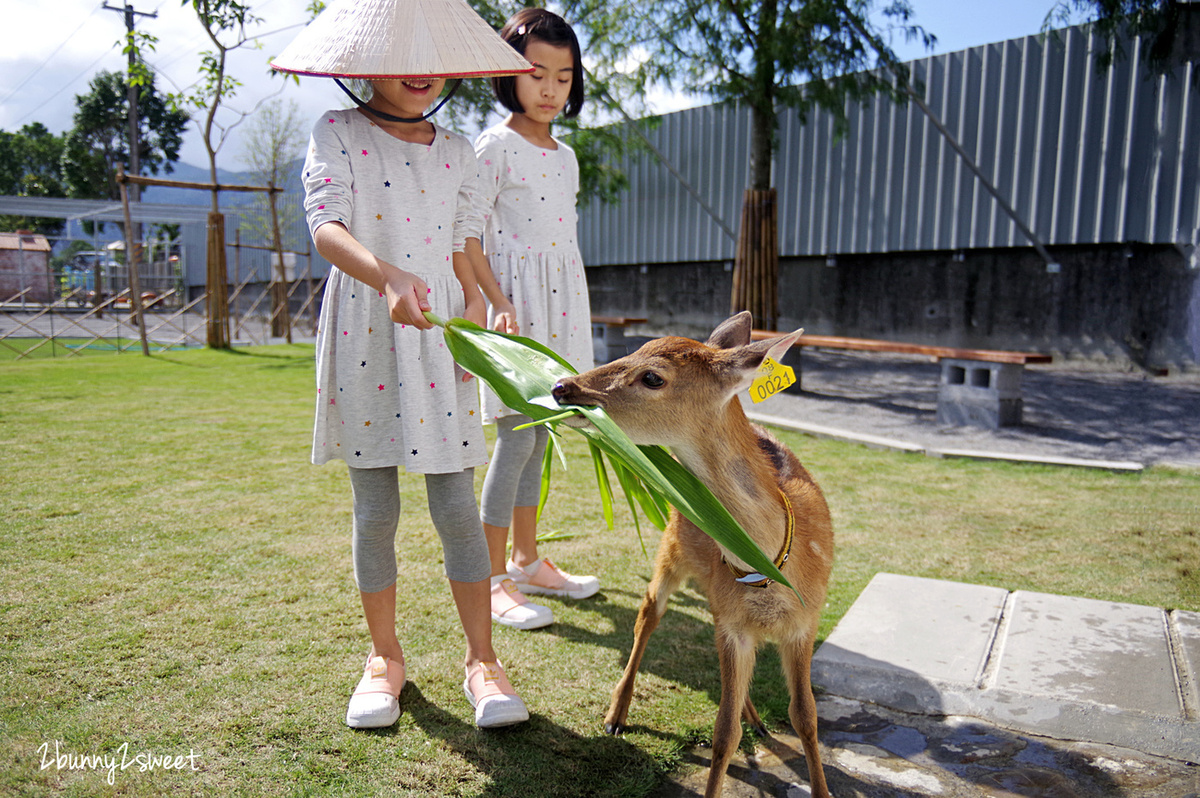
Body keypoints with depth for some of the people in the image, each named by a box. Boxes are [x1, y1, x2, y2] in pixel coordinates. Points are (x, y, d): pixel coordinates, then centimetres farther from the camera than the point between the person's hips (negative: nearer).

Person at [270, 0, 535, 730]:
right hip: (366, 338, -2)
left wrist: (474, 314, 1)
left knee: (457, 506, 1)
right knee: (375, 510, 6)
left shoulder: (457, 150, 12)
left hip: (440, 341, 2)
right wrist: (388, 277, -34)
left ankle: (482, 662, 12)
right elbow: (326, 226, -16)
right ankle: (385, 656, 24)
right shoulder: (338, 135, 1)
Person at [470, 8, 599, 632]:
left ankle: (527, 560, 22)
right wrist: (499, 303, -20)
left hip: (561, 300, 7)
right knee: (517, 435, -9)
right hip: (514, 297, -7)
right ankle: (494, 579, 1)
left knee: (538, 434, 11)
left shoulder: (565, 156, 16)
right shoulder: (496, 146, -6)